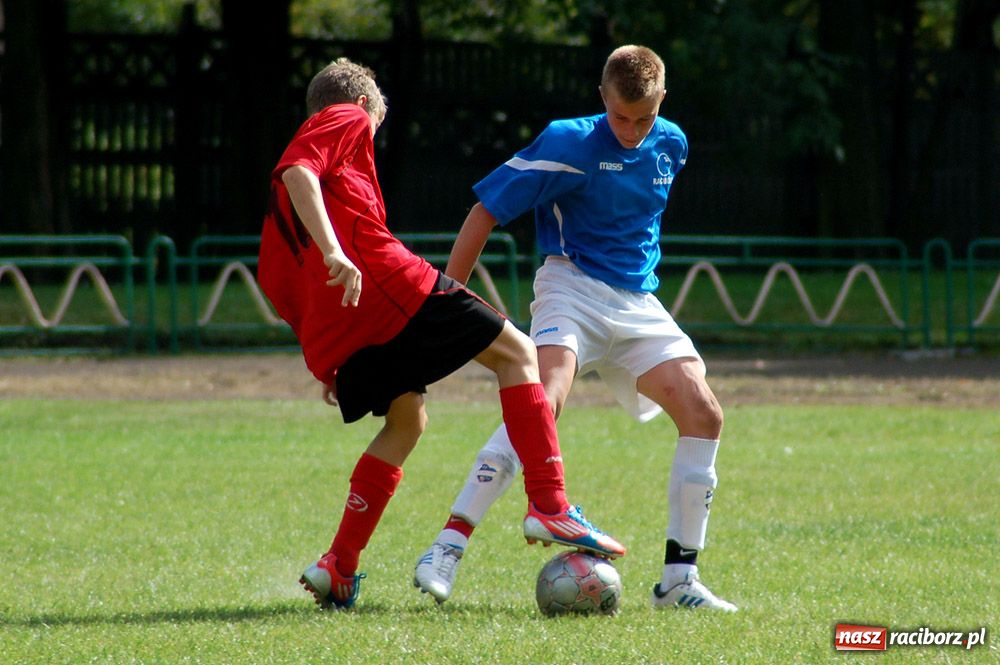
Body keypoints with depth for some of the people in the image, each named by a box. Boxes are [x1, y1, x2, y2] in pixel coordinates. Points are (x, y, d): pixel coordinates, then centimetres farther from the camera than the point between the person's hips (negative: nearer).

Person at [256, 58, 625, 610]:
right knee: (516, 352, 3)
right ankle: (549, 508, -10)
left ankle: (338, 570, 15)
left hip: (330, 330, 8)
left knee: (406, 420, 25)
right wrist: (333, 251, -22)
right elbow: (297, 172, -10)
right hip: (381, 280, -8)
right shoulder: (348, 120, 11)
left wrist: (325, 362, 26)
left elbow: (277, 282, 25)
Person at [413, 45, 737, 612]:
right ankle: (447, 550, -32)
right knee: (546, 400, -30)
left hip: (638, 302, 6)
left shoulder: (671, 145, 7)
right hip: (573, 285, -6)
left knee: (704, 416, -7)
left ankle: (679, 578, 1)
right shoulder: (568, 144, -12)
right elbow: (487, 212, -10)